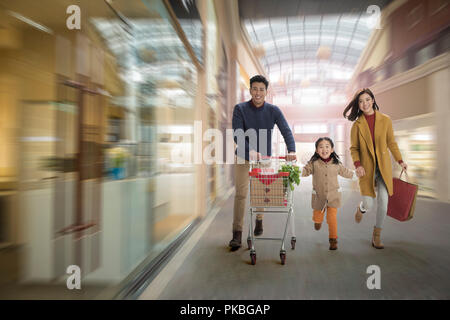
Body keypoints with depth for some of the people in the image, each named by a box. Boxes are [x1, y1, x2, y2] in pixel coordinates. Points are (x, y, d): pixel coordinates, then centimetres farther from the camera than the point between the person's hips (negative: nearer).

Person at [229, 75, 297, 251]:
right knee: (241, 194, -6)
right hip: (244, 157, -2)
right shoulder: (240, 109, -8)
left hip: (264, 157, 2)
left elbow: (286, 131, -12)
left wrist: (291, 150, -30)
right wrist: (250, 150, -34)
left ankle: (259, 220, 39)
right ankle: (237, 233, 1)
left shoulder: (273, 110, -3)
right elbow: (237, 134, -18)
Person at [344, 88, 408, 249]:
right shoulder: (357, 124, -1)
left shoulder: (385, 120, 1)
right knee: (368, 204, -6)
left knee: (383, 202, -2)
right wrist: (357, 165, -12)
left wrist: (400, 161, 11)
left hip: (383, 167, 2)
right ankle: (361, 208, 34)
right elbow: (354, 148, 2)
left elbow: (391, 143, 12)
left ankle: (376, 236, 16)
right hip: (367, 168, -1)